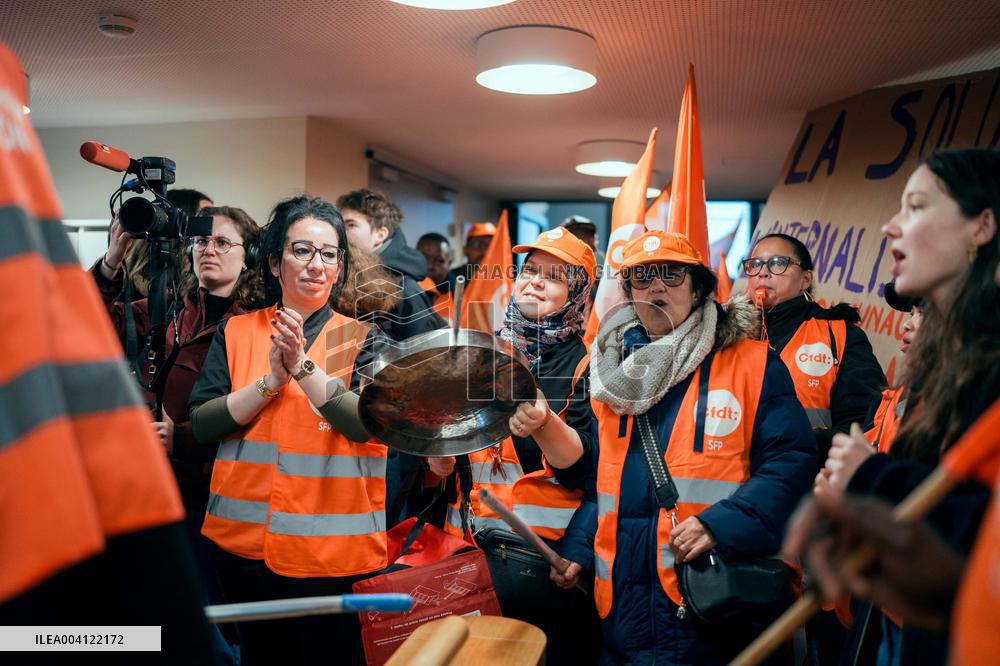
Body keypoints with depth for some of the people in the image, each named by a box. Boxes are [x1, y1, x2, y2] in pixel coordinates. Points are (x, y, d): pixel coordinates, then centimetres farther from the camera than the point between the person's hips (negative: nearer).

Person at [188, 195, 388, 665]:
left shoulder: (362, 339, -1)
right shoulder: (235, 332, 4)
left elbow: (367, 423, -14)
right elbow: (202, 424, -3)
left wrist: (303, 366, -23)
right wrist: (270, 381, -17)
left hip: (335, 553, -2)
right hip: (243, 544, 2)